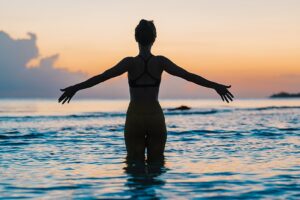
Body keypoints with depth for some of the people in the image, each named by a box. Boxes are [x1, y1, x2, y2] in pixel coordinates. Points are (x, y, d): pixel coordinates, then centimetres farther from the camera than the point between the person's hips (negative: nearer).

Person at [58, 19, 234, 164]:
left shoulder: (130, 62, -8)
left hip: (135, 118, -1)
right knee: (156, 164, 11)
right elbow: (189, 75, -5)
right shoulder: (160, 61, -4)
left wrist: (76, 88, -12)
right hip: (155, 118, 1)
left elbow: (102, 77, -15)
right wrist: (216, 86, 1)